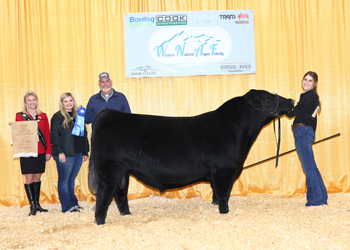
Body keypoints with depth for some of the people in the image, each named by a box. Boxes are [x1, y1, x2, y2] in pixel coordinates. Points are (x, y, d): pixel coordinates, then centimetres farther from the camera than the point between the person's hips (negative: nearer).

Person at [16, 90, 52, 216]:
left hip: (41, 152, 3)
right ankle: (32, 206, 3)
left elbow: (47, 134, 10)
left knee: (37, 177, 10)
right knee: (29, 178, -2)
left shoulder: (43, 116, 9)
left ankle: (37, 203, 19)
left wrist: (48, 151, 6)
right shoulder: (20, 116, 2)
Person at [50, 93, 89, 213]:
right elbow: (54, 136, -10)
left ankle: (73, 203, 21)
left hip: (78, 153, 6)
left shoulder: (77, 116, 15)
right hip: (65, 154, -6)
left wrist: (85, 152, 14)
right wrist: (60, 152, -17)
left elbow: (84, 135, 18)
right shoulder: (58, 117, -4)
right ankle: (67, 206, 1)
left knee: (71, 179, 13)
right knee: (64, 180, -1)